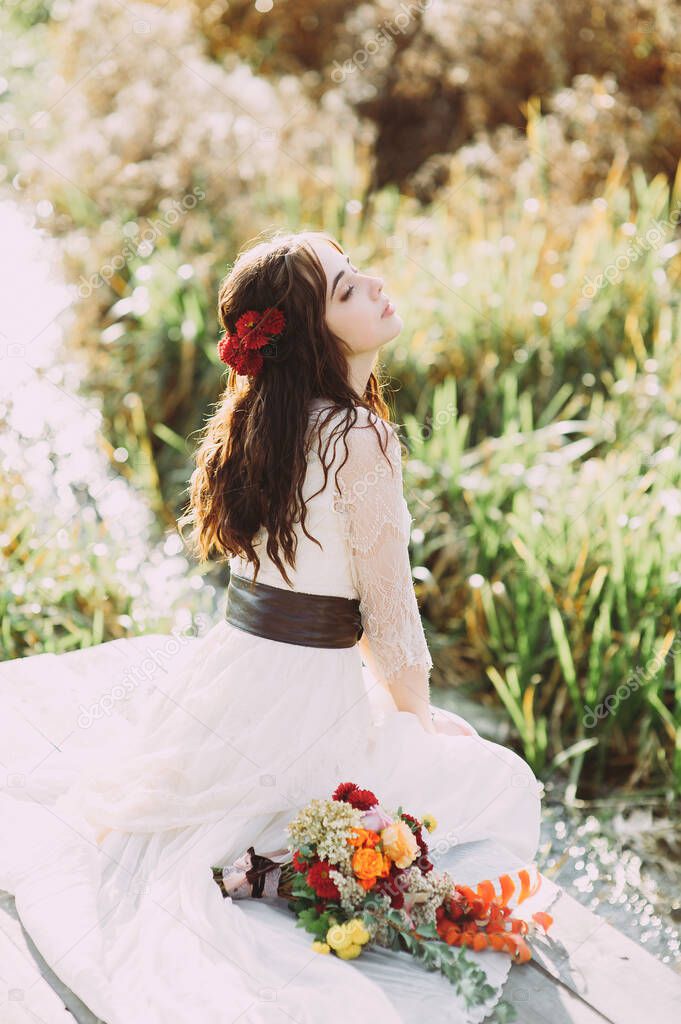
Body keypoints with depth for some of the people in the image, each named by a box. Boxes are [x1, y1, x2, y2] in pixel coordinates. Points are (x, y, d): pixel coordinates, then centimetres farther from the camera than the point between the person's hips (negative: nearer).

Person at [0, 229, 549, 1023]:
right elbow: (387, 604, -13)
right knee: (501, 786, 13)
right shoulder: (360, 438, -21)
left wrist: (389, 691, 24)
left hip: (225, 669, 7)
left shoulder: (260, 416, 5)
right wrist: (418, 715, 5)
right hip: (301, 701, -7)